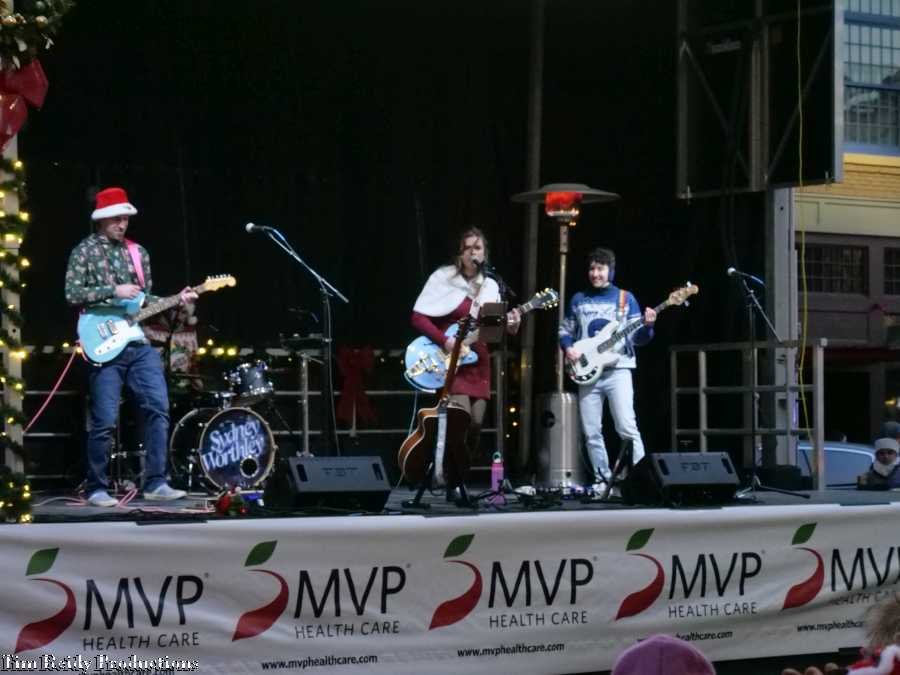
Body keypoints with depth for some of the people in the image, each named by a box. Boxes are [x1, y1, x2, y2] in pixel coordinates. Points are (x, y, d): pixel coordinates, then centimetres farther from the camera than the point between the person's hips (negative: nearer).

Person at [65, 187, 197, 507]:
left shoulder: (138, 252, 16)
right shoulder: (84, 251, 1)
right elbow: (72, 294, -8)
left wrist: (176, 300, 4)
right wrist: (114, 291, -14)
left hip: (139, 343, 5)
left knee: (158, 408, -6)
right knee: (104, 421, -5)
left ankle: (155, 483, -1)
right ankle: (97, 489, 7)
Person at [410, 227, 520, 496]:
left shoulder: (490, 287, 12)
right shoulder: (443, 277, -3)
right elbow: (417, 318, -8)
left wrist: (510, 325, -9)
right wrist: (445, 341, -19)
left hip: (477, 361, 5)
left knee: (475, 423, -1)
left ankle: (460, 479, 12)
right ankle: (451, 484, -12)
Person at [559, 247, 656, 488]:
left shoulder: (625, 298, 5)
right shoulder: (578, 300, 12)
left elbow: (637, 338, 3)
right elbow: (564, 330, 19)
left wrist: (647, 326, -18)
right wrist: (568, 348, -2)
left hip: (617, 370, -3)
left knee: (627, 427, -15)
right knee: (591, 432, 2)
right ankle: (602, 479, 11)